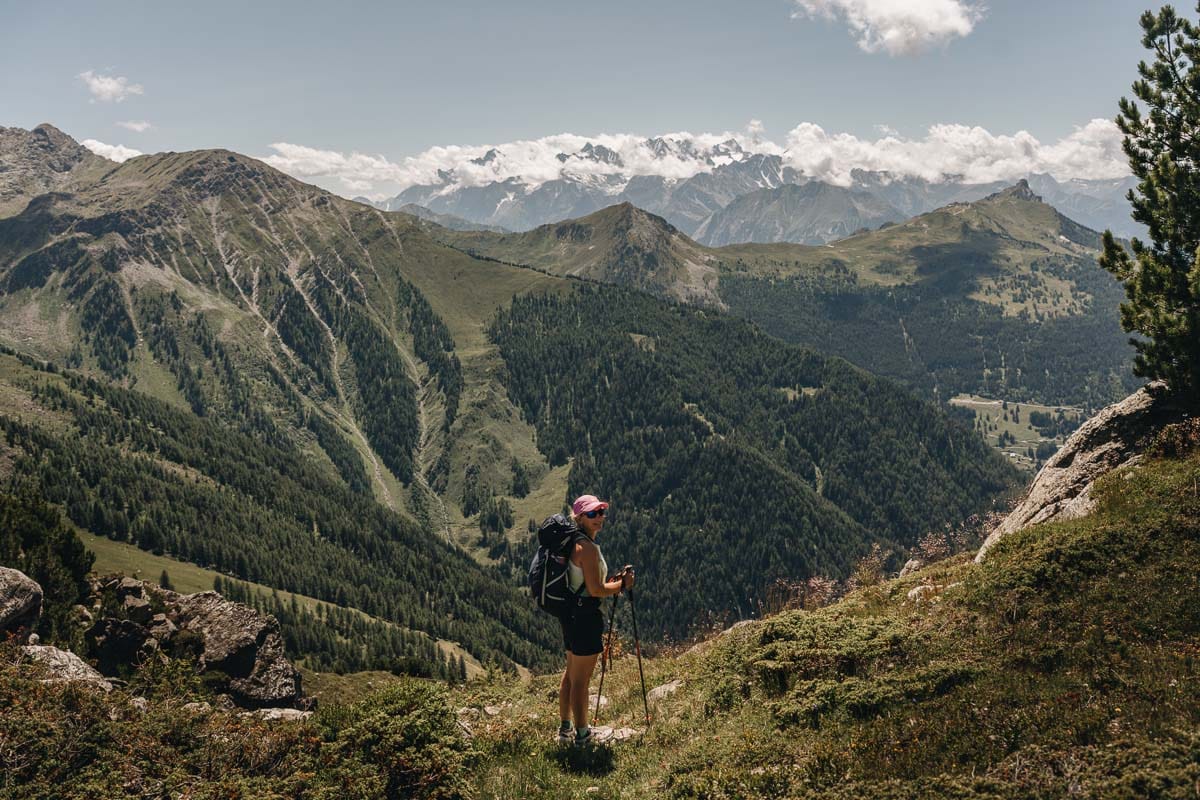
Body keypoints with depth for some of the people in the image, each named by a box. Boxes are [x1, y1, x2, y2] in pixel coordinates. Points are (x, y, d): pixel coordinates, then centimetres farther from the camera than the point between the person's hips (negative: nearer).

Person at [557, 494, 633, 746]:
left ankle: (565, 729, 30)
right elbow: (595, 590, -21)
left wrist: (613, 581, 11)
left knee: (570, 674, 19)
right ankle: (582, 735, 12)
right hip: (585, 617, -10)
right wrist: (622, 584, -6)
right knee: (580, 680, 1)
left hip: (571, 614, 10)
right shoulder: (588, 547, -19)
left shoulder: (574, 543, 12)